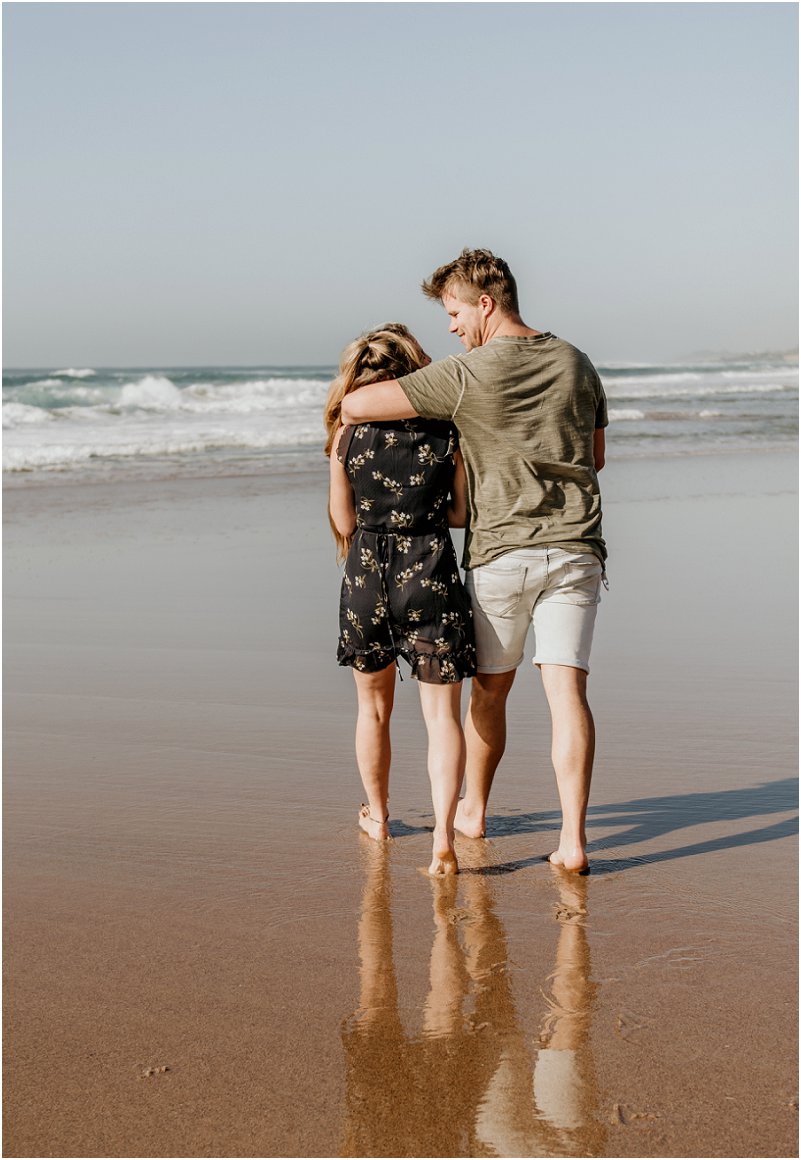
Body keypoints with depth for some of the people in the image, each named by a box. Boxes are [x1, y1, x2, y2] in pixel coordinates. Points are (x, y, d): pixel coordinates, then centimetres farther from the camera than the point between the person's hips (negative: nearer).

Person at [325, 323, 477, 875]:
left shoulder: (347, 438, -4)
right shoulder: (447, 434, -6)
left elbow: (345, 523, 1)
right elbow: (462, 513, -1)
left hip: (367, 579, 1)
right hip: (432, 576, -1)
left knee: (374, 708, 20)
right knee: (443, 712, 1)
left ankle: (378, 816, 38)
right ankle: (444, 834, -13)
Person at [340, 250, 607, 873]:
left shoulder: (466, 376, -11)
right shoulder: (576, 363, 7)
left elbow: (355, 405, -13)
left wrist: (343, 427, 11)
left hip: (500, 552, -3)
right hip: (575, 548, 3)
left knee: (490, 689, 15)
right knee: (567, 688, -3)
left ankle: (473, 809, 34)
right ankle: (573, 837, -11)